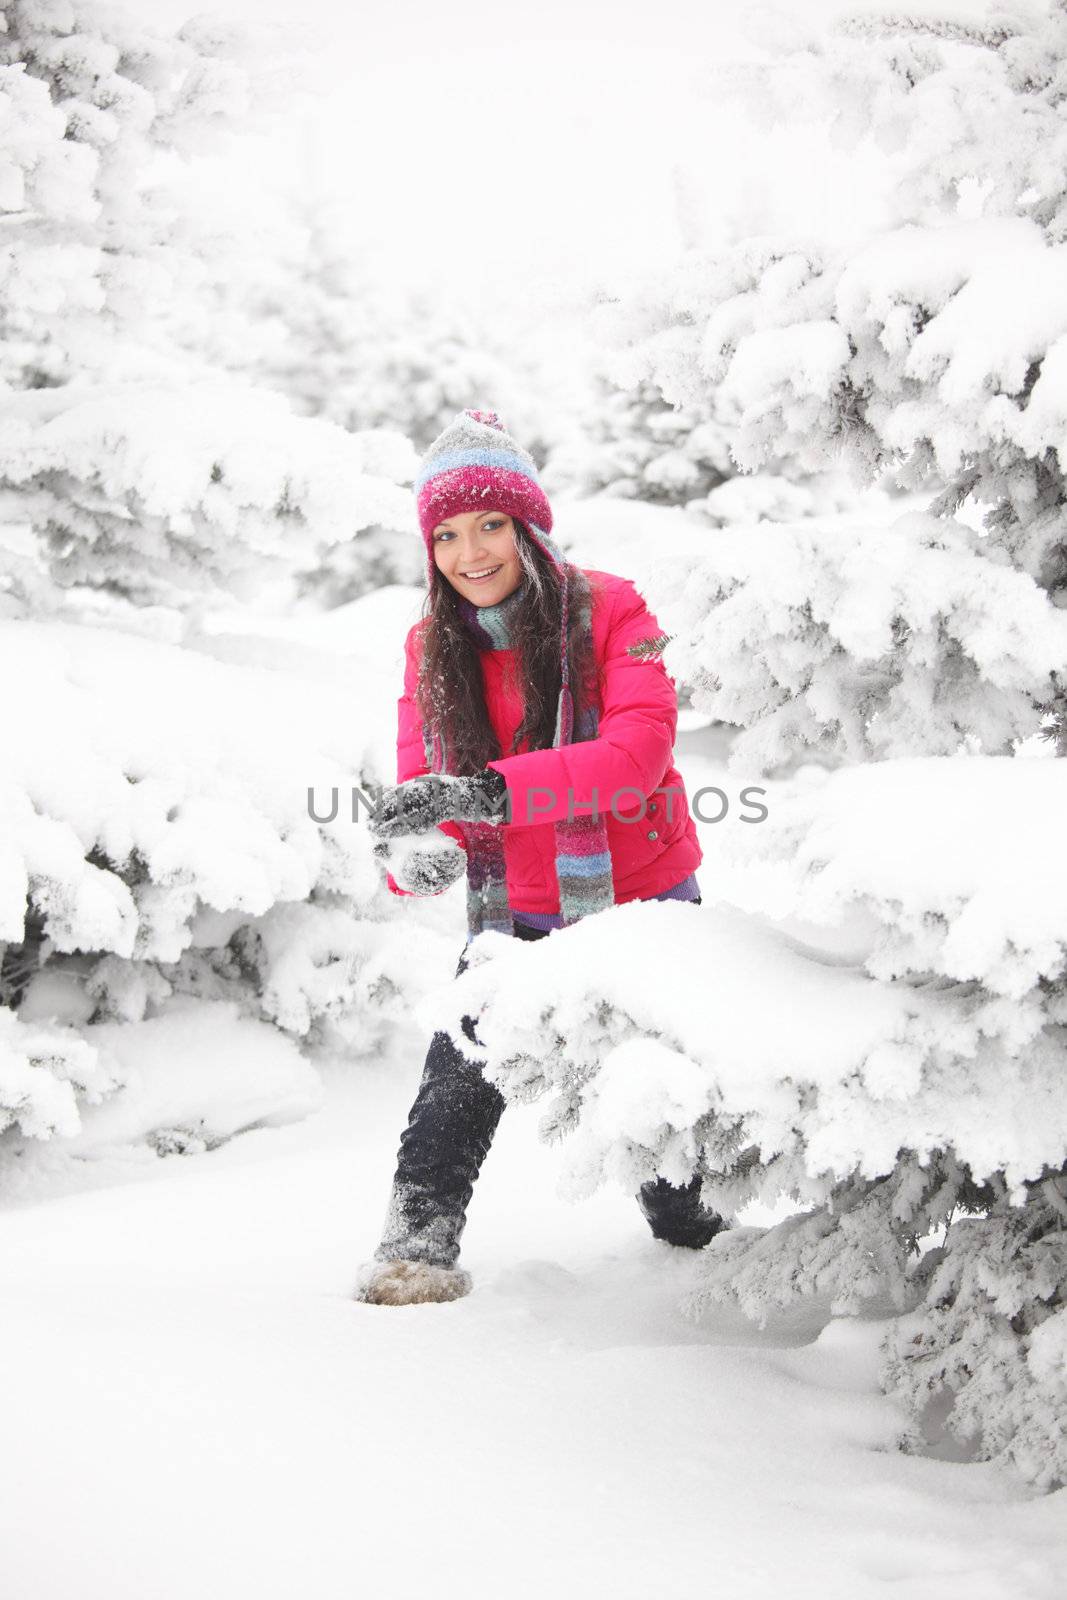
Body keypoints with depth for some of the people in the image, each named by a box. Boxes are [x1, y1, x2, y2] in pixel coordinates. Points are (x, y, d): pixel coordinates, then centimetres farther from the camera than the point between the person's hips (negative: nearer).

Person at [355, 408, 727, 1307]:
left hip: (641, 904, -2)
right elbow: (421, 787, -5)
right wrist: (418, 853, -31)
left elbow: (639, 749, -30)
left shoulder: (610, 614, -15)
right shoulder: (434, 649, -3)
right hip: (517, 915, 2)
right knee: (460, 1079, -20)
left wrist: (493, 791, -43)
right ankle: (420, 1237, -8)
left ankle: (681, 1208, 42)